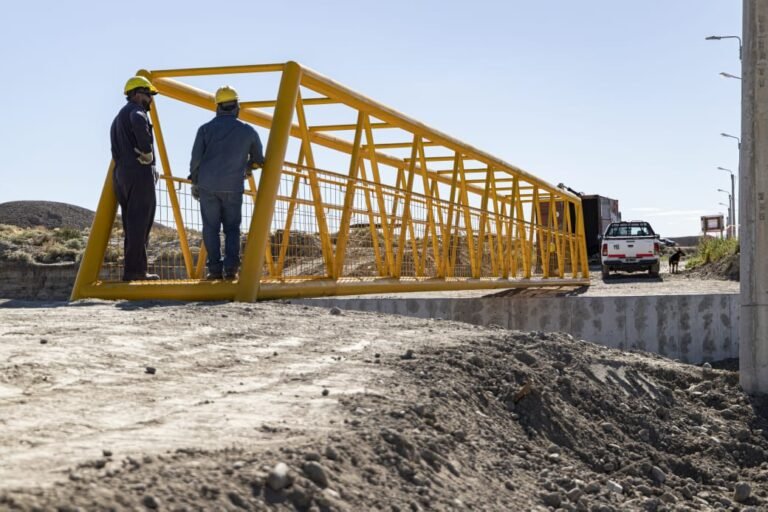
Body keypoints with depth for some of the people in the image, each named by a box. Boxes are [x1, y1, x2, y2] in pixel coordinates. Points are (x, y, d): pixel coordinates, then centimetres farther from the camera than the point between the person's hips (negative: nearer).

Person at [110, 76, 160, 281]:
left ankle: (133, 270, 9)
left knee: (132, 226, 10)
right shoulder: (136, 110, -4)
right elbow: (138, 123, -30)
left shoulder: (118, 117, 26)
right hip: (140, 173, -9)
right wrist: (147, 152, -20)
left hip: (121, 175, 9)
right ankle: (135, 270, -13)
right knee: (139, 225, -10)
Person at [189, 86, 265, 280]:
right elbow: (258, 159, 18)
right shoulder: (248, 131, 5)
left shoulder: (206, 128, 2)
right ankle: (231, 268, -3)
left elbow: (196, 158, 1)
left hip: (208, 185, 0)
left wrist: (194, 183, 14)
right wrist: (247, 168, 40)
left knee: (211, 228, 6)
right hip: (233, 187, 0)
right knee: (232, 228, 10)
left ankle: (215, 269, 1)